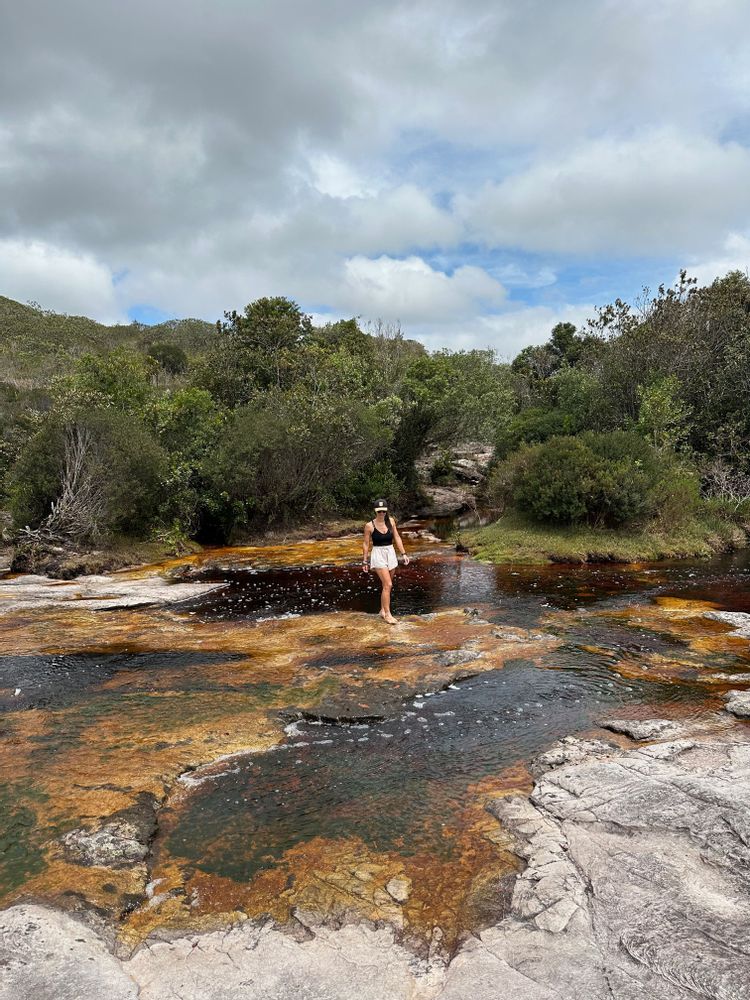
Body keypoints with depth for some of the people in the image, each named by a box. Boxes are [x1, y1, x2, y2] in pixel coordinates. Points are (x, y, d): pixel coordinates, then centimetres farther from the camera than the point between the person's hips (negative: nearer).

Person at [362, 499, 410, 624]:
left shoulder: (391, 521, 1)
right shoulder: (369, 526, -10)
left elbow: (397, 538, 6)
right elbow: (366, 544, -2)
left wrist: (404, 554, 2)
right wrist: (365, 561, 0)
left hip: (391, 554, 5)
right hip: (378, 555, -5)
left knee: (387, 585, 14)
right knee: (388, 585, -12)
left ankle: (383, 610, 29)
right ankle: (388, 614, -5)